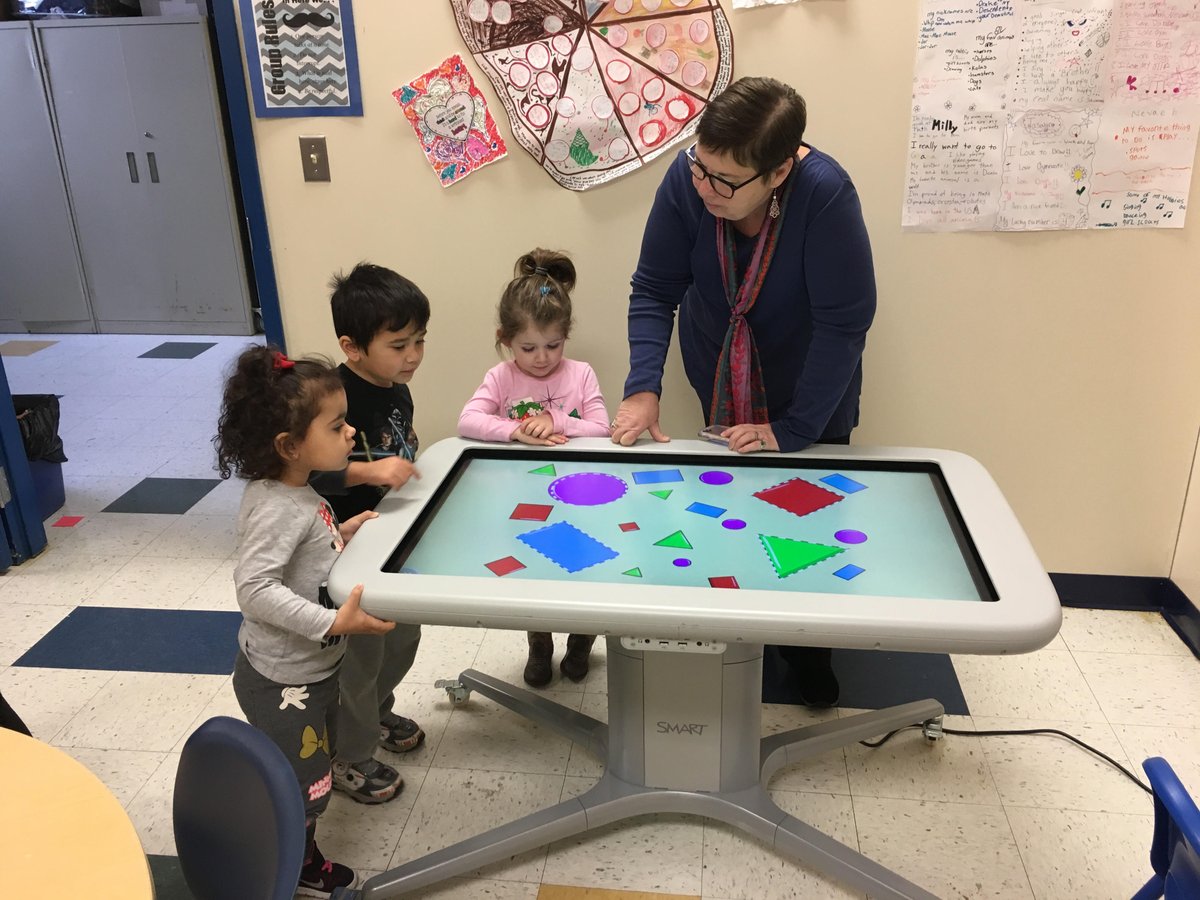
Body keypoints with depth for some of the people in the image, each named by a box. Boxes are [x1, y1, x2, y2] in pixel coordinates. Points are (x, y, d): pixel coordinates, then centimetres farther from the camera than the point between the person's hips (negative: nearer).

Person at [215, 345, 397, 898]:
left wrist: (341, 534, 0)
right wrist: (333, 623, -37)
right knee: (301, 791, 9)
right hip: (284, 682, -9)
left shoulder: (292, 491, 0)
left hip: (312, 668, 9)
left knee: (312, 777, 26)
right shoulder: (276, 508, -29)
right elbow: (254, 587, -35)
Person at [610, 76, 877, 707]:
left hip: (811, 393, -2)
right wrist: (643, 387, -29)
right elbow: (654, 290, -17)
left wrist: (793, 430, -29)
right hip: (720, 381, 3)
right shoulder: (685, 181, -25)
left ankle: (808, 651, 33)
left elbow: (844, 324, -31)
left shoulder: (826, 194, -35)